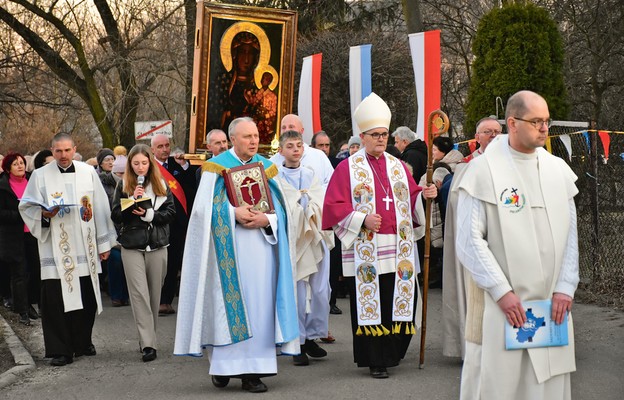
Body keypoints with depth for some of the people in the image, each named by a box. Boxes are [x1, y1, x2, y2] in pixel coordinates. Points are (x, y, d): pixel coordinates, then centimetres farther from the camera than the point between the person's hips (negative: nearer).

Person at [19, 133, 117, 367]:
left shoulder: (88, 173, 6)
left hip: (85, 248, 2)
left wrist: (104, 242, 8)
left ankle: (82, 342, 25)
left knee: (87, 298, 7)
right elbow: (26, 207, 6)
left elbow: (100, 208, 9)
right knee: (56, 299, -3)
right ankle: (60, 350, 5)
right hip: (55, 249, -2)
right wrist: (44, 214, -15)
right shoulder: (40, 176, 2)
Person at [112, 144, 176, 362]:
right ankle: (148, 344, -13)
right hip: (132, 247, -2)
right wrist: (133, 200, -14)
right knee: (139, 293, -10)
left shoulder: (161, 184, 7)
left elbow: (171, 212, 0)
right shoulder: (124, 186, 4)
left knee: (154, 294, 6)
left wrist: (149, 214, -13)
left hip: (157, 246, 2)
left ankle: (148, 337, 21)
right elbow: (116, 216, -1)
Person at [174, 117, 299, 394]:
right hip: (228, 249, -3)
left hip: (261, 245, 3)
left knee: (259, 303, -1)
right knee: (229, 301, -4)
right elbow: (204, 206, -5)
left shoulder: (265, 167, 13)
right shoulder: (216, 167, 2)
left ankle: (253, 369, 2)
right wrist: (233, 213, -18)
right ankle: (223, 364, 7)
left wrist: (266, 219, -12)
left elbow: (280, 207, 9)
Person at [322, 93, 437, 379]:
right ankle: (375, 360, 7)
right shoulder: (348, 168, 2)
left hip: (399, 250, 4)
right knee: (369, 303, -2)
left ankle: (391, 353, 20)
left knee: (401, 300, 2)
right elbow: (334, 205, -4)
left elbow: (411, 200, 15)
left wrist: (424, 195, -6)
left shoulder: (398, 167, 15)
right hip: (365, 251, -4)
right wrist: (362, 219, -15)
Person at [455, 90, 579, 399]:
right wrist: (502, 291, -14)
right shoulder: (483, 171, -7)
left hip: (552, 305, 4)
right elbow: (469, 241, -10)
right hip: (499, 304, -4)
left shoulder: (558, 169, 7)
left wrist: (565, 288, -3)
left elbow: (570, 235, 7)